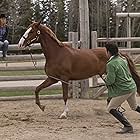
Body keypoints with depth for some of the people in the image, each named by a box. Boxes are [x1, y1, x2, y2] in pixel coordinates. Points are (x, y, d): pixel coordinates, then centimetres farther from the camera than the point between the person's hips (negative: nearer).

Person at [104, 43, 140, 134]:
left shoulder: (111, 64, -17)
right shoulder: (123, 59, 7)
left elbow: (110, 81, -20)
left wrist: (105, 79, 1)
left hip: (123, 90, -9)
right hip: (132, 86, 9)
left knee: (111, 108, 2)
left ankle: (128, 126, -5)